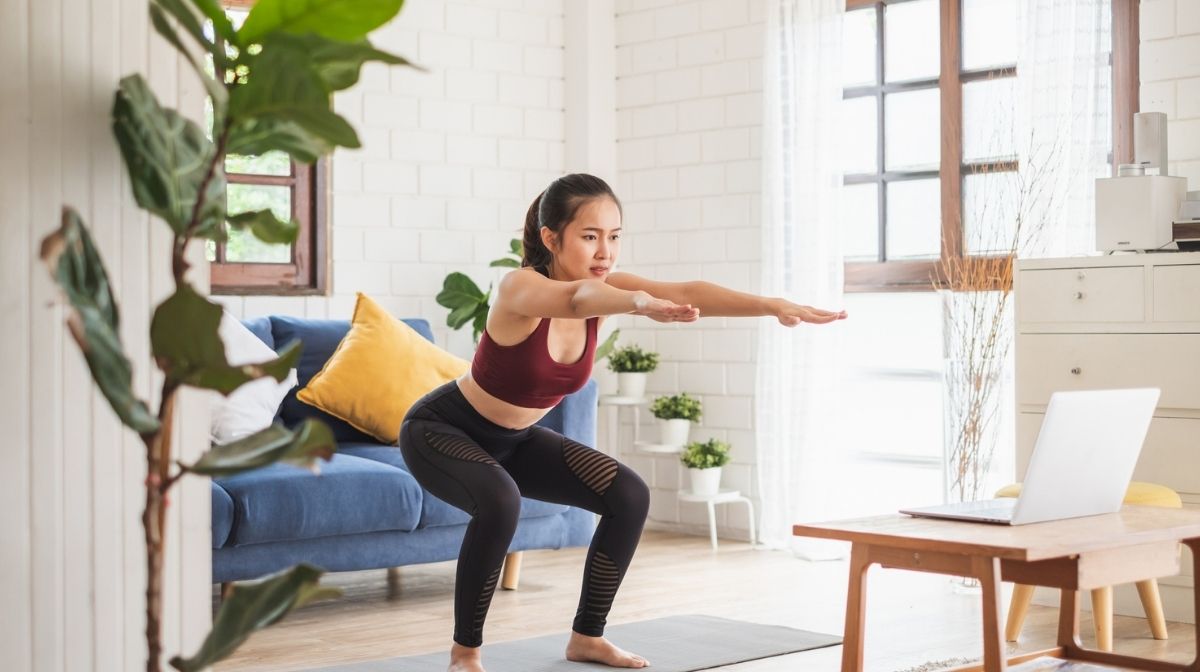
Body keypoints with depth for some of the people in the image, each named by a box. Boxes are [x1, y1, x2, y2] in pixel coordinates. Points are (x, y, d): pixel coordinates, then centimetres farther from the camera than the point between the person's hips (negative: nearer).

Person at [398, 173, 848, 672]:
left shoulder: (601, 288, -13)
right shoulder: (521, 287, -31)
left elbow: (688, 291, -28)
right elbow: (575, 299, -55)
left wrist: (773, 305, -43)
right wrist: (642, 303, -76)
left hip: (512, 439, 7)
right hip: (440, 428, -7)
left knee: (628, 497, -5)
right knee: (500, 502, -36)